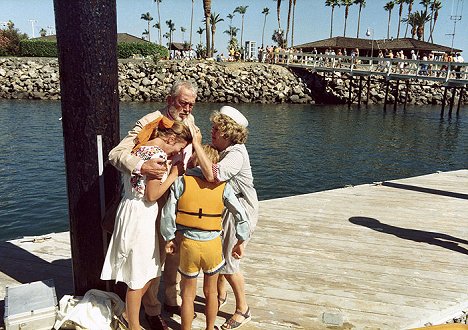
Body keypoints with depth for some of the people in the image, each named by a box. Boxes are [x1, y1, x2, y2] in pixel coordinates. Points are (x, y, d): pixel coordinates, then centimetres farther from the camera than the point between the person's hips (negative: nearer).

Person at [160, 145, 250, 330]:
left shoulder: (182, 181, -7)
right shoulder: (223, 186, -4)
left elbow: (168, 214, -8)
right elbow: (241, 215, -6)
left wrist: (169, 239, 6)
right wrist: (240, 242, 6)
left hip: (187, 244, -1)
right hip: (213, 245, 1)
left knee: (188, 295, 17)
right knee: (211, 292, 22)